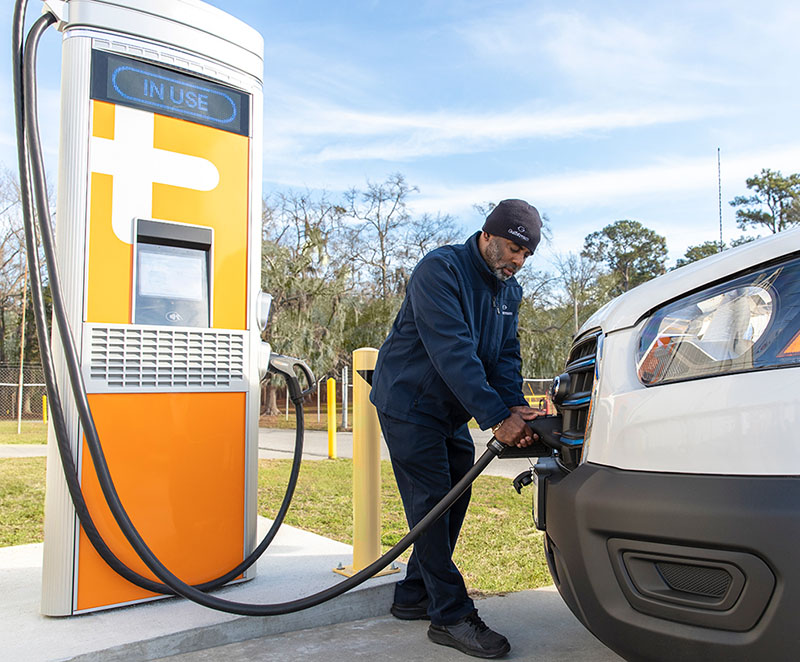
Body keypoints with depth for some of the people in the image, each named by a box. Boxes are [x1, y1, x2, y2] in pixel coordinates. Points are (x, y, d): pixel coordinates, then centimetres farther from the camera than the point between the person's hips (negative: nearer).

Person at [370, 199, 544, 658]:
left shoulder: (509, 291, 5)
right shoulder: (441, 269, -21)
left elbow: (506, 355, 1)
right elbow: (452, 351, -31)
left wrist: (515, 405, -19)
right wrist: (496, 418, -35)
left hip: (453, 413, 9)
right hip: (409, 401, -9)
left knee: (454, 501, 11)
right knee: (431, 504, -8)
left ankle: (414, 597, 25)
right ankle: (451, 615, 1)